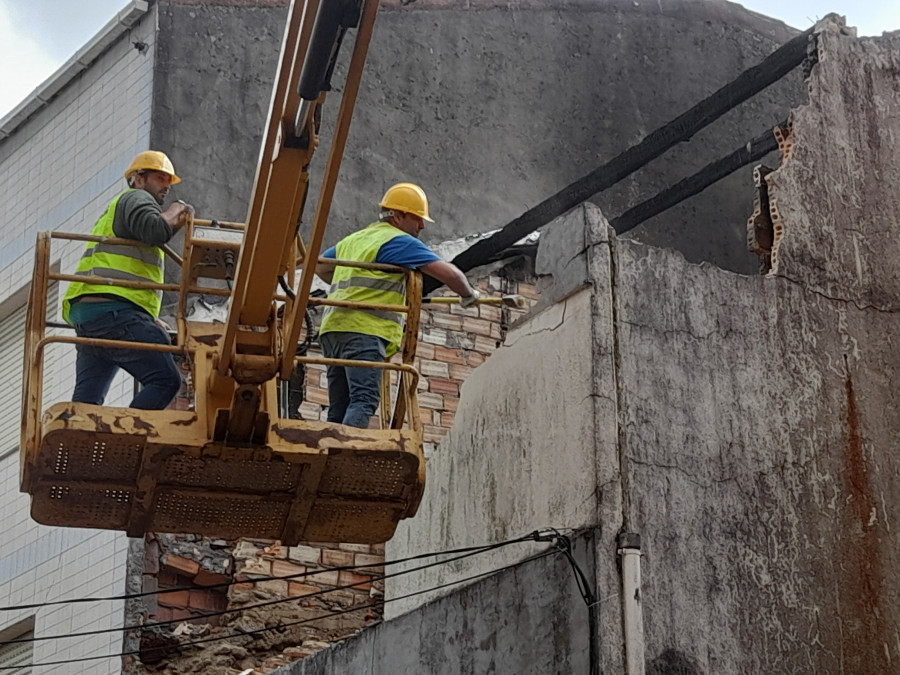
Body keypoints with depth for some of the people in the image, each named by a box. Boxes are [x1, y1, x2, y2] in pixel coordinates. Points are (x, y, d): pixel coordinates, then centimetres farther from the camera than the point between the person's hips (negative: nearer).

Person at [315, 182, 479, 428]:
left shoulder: (352, 240, 27)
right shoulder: (400, 242, 0)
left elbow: (319, 266, 42)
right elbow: (448, 272, -7)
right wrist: (468, 295, 12)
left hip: (333, 327, 9)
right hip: (364, 329, -9)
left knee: (340, 408, 7)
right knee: (364, 400, -20)